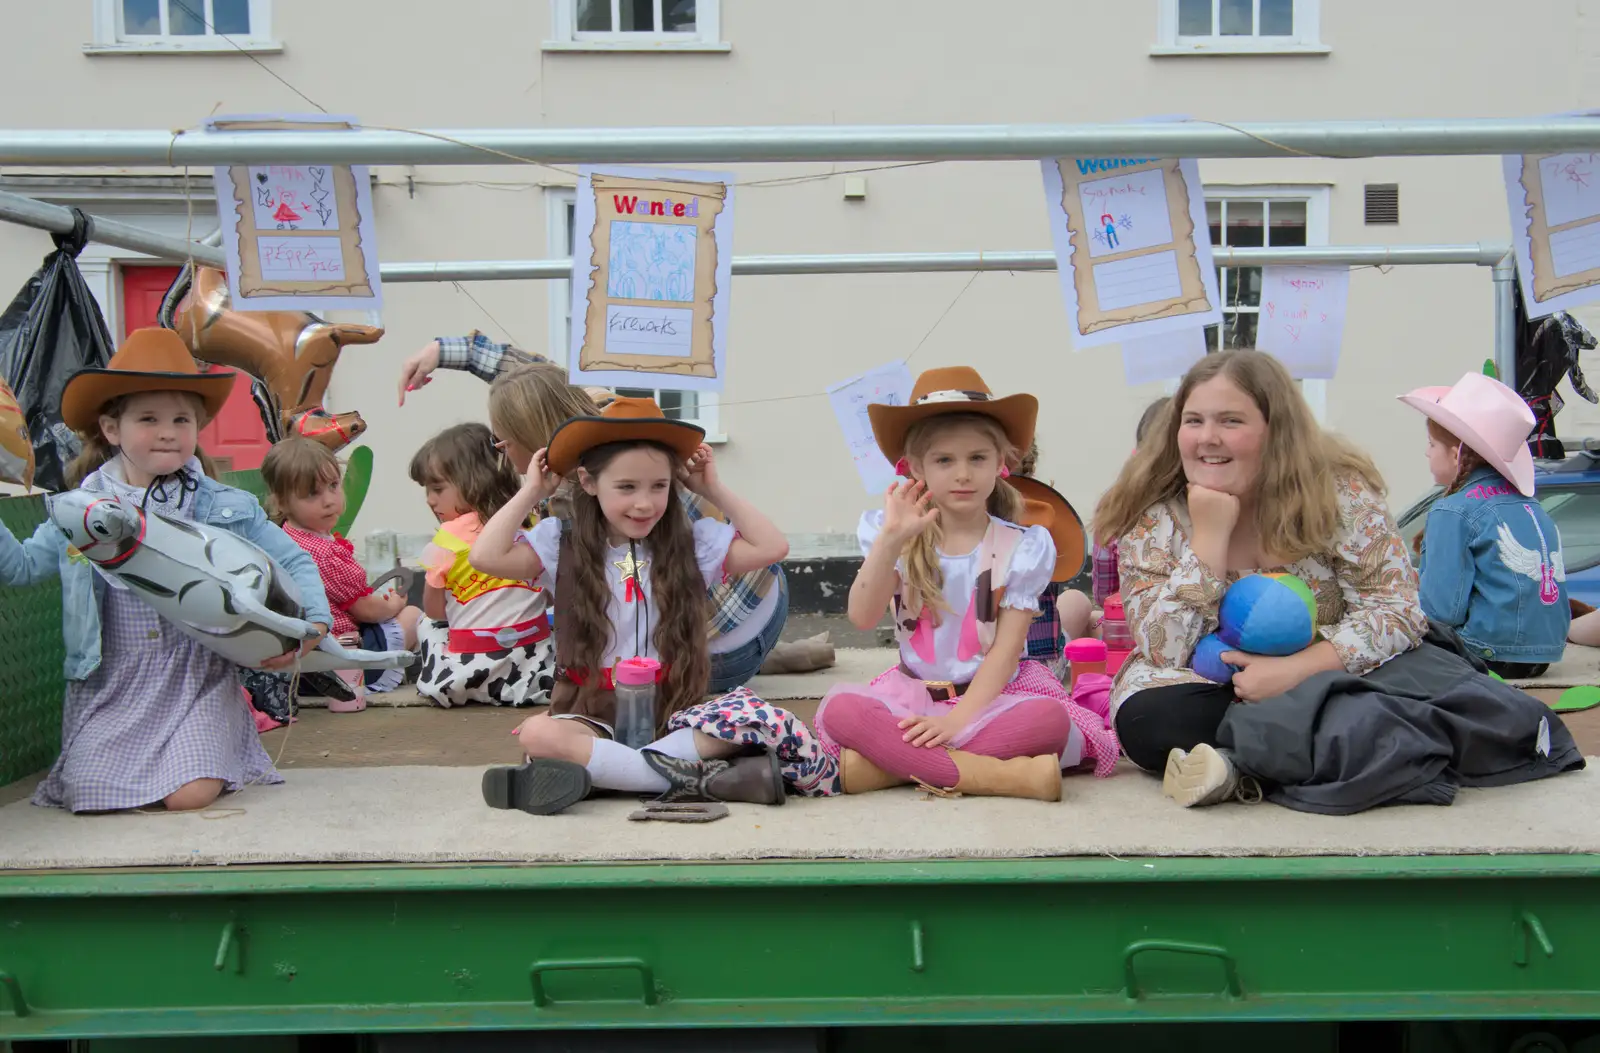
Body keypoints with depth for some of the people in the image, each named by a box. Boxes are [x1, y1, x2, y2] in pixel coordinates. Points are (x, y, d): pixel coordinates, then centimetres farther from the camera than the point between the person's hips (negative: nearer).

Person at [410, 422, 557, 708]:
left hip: (472, 669, -2)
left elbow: (434, 611, 3)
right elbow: (549, 595, 13)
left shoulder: (449, 537, -7)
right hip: (533, 660, 2)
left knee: (427, 625, 25)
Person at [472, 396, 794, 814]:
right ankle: (694, 777, -34)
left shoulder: (693, 541, 6)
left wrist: (715, 490, 4)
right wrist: (532, 491, -1)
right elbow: (486, 556, -11)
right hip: (592, 716, 0)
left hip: (675, 717, 1)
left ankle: (596, 769, -34)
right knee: (537, 735, -35)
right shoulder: (563, 543, 3)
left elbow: (771, 547, -1)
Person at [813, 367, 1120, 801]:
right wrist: (890, 540, -27)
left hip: (993, 694, 0)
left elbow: (1006, 649, -8)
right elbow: (862, 618, -14)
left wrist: (957, 720, -22)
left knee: (1051, 718, -33)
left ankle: (895, 761, -27)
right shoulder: (891, 536, 0)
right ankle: (1005, 775, -33)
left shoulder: (1021, 547, -3)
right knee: (838, 709, -29)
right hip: (914, 693, 1)